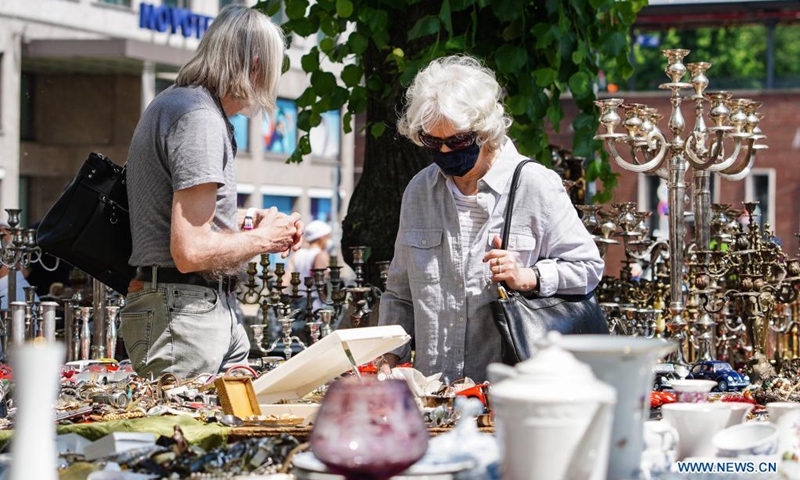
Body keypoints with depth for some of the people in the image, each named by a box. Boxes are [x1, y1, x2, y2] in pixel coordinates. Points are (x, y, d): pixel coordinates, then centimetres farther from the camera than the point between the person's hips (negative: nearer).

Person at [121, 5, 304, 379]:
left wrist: (246, 222, 17)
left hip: (214, 310, 10)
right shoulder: (200, 118, -15)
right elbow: (190, 252, -22)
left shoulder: (174, 103, 18)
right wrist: (261, 239, -6)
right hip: (184, 313, -10)